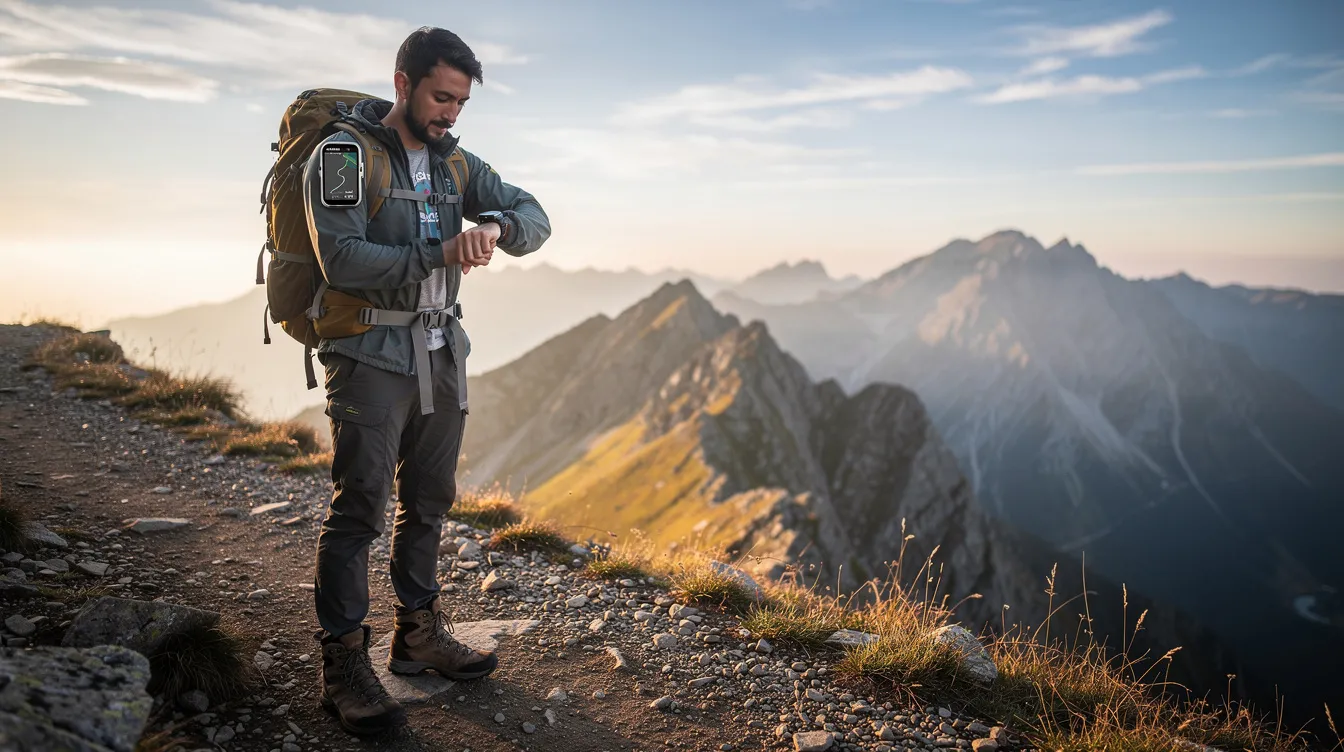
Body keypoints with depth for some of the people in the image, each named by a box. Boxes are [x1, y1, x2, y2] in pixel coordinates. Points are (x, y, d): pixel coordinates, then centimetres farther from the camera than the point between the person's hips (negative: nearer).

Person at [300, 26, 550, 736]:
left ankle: (419, 633, 27)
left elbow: (534, 217, 3)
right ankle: (343, 664, 4)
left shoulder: (457, 164, 12)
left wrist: (493, 226, -19)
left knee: (429, 498, 13)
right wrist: (442, 252, -21)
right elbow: (341, 259, -18)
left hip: (441, 355, 7)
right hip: (369, 355, -6)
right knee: (359, 506, -6)